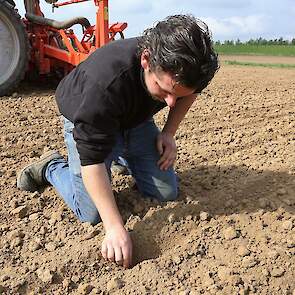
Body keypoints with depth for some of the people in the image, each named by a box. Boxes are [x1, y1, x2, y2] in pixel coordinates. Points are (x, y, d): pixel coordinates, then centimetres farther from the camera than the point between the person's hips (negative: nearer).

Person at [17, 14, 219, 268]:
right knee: (92, 213, -13)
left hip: (136, 120, 5)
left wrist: (168, 133, -11)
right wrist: (115, 227, -40)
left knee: (167, 193, 0)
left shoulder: (179, 69, -25)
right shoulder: (104, 83, -43)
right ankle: (51, 167, 14)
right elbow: (92, 160, -38)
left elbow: (189, 94, 2)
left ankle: (124, 158, 26)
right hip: (86, 122, -5)